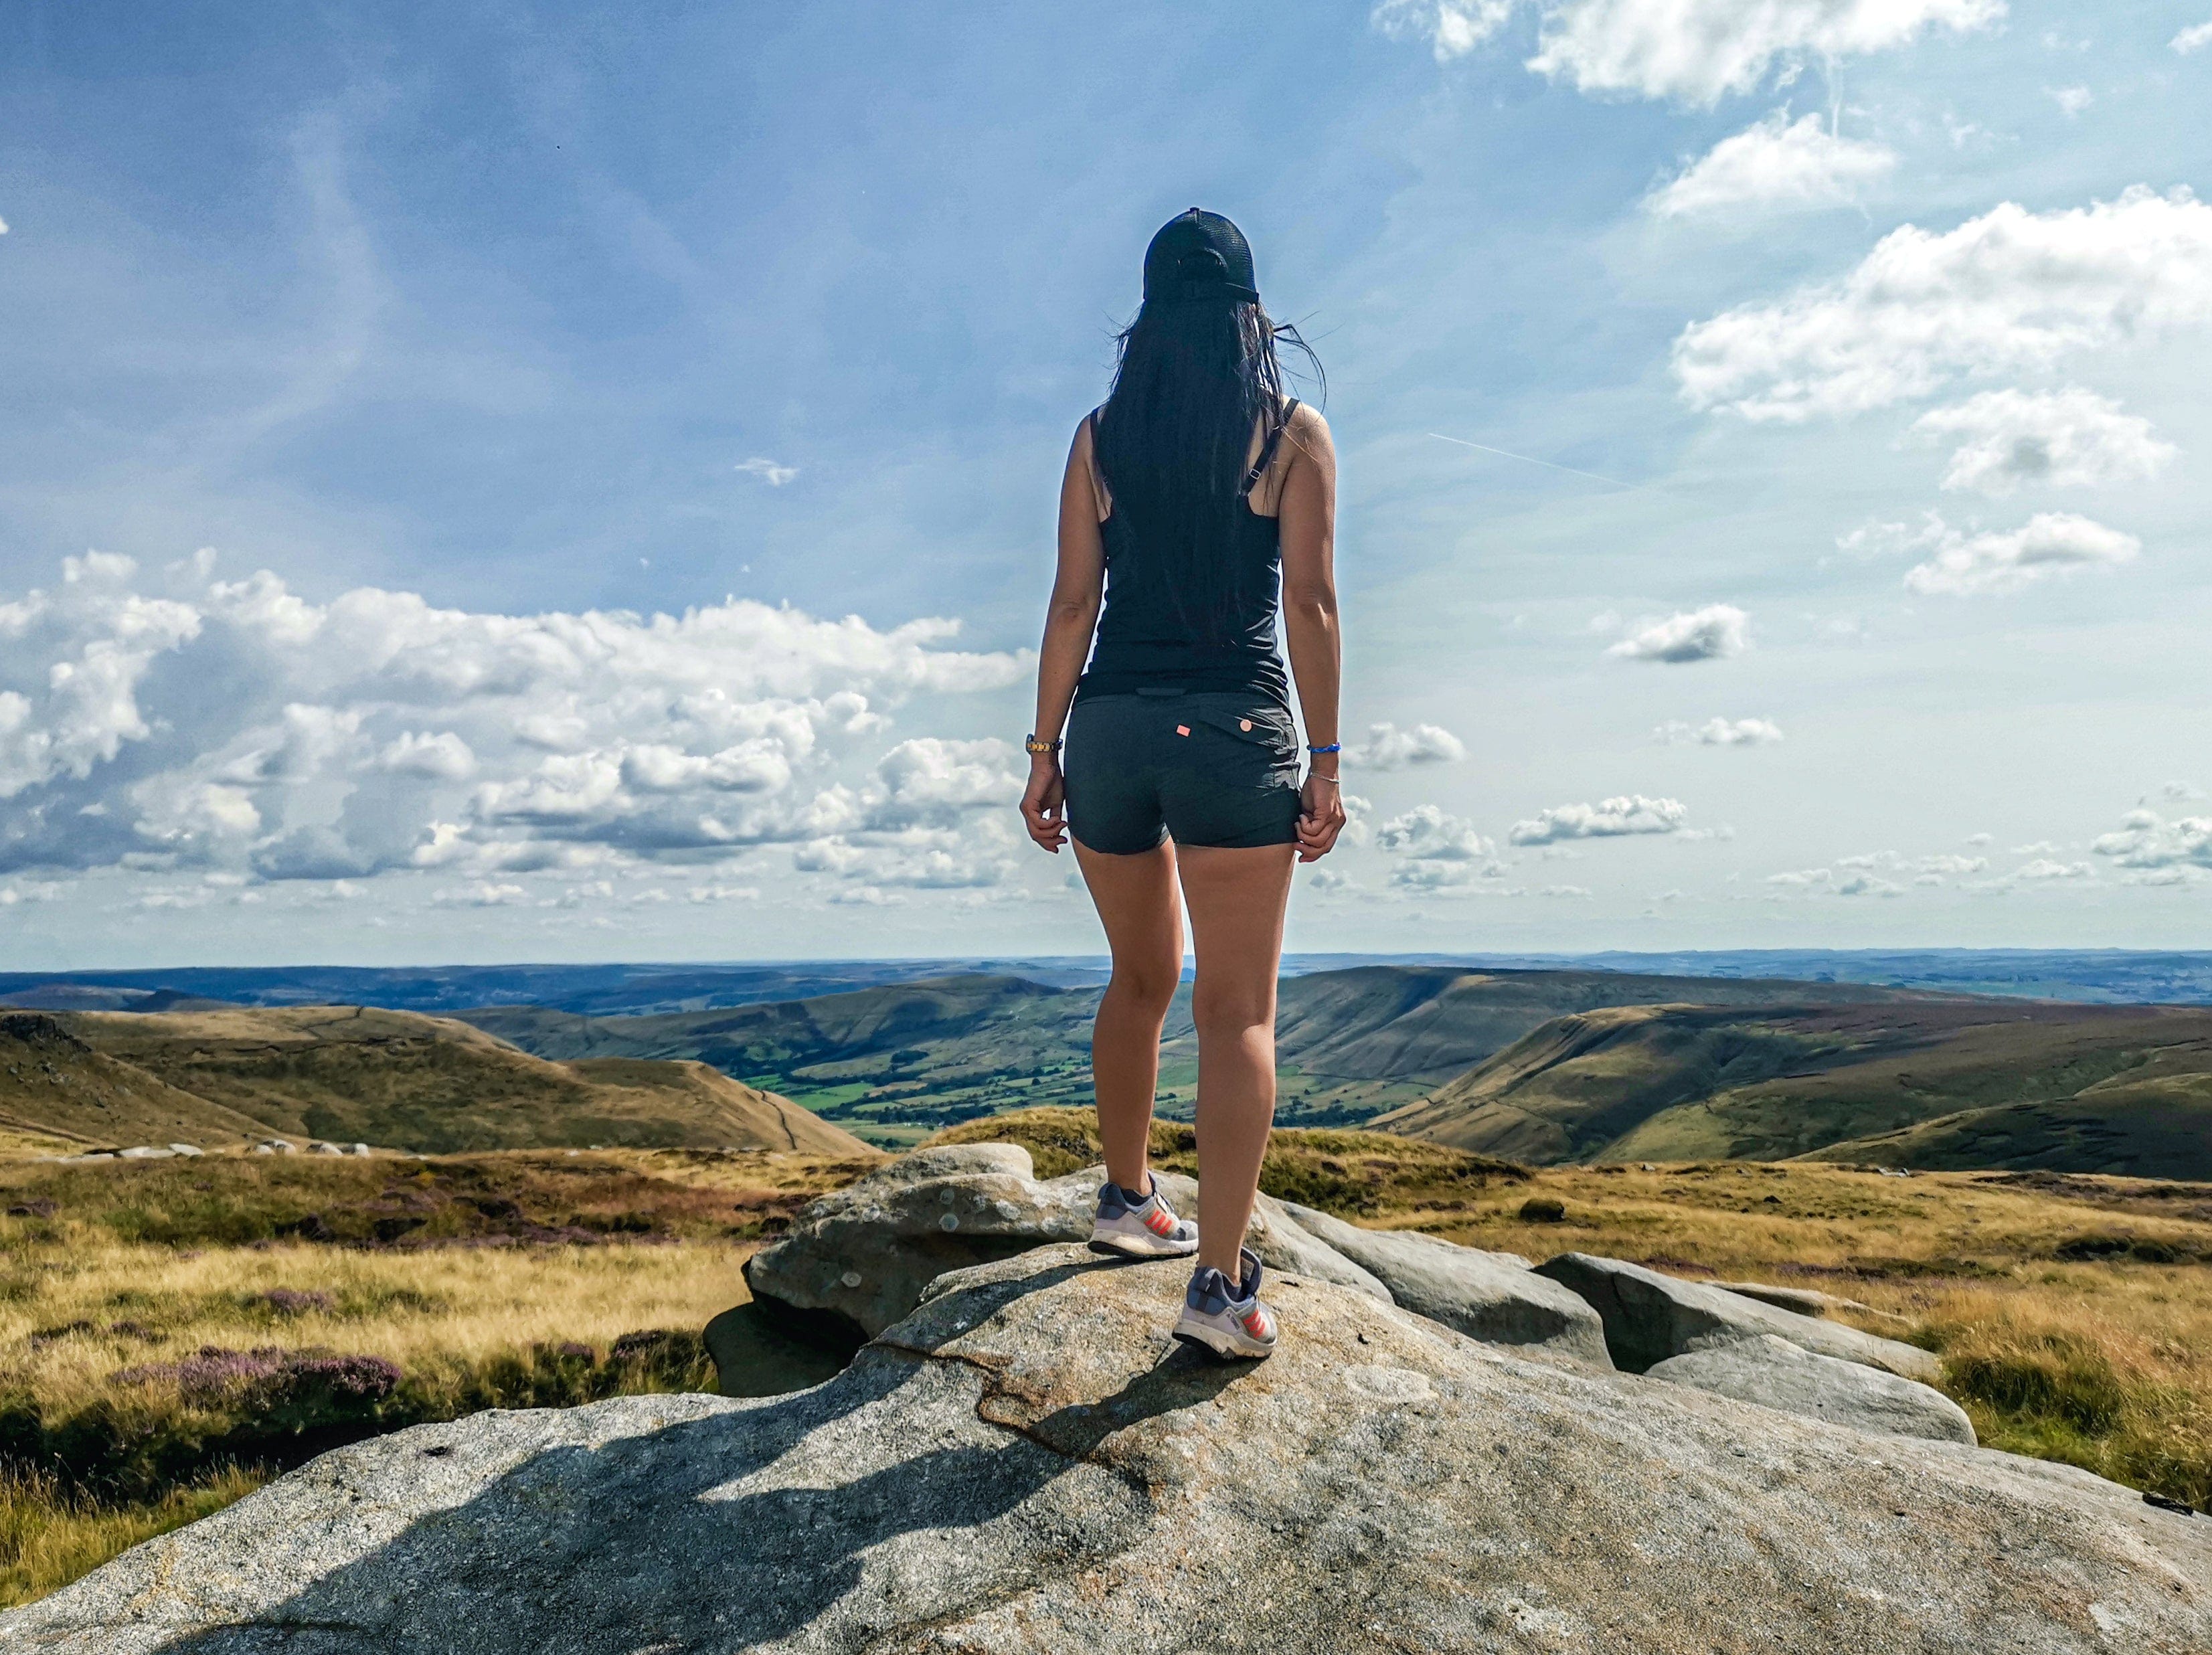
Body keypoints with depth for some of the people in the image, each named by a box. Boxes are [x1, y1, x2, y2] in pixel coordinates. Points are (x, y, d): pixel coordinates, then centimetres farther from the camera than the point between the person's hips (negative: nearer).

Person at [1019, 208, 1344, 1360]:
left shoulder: (1101, 434, 9)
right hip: (1234, 731, -3)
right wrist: (1325, 765, -2)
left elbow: (1073, 603, 4)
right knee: (1238, 1010, -1)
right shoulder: (1293, 432, 2)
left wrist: (1047, 754, 8)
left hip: (1111, 726, 4)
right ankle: (1221, 1283, -6)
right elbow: (1310, 605, -5)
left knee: (1141, 978, 21)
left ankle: (1126, 1198, 34)